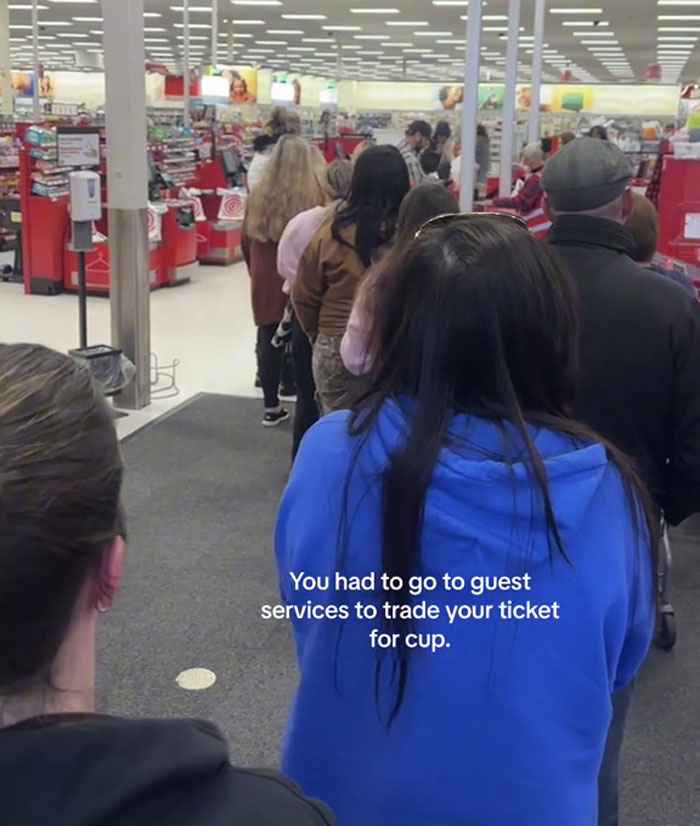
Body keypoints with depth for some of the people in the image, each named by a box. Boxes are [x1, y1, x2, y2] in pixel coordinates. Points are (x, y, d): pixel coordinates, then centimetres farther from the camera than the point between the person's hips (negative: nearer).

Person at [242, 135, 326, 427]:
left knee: (268, 341, 9)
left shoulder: (258, 195, 3)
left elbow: (246, 240, 11)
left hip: (266, 282, 4)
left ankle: (272, 407, 17)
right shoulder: (316, 197, -12)